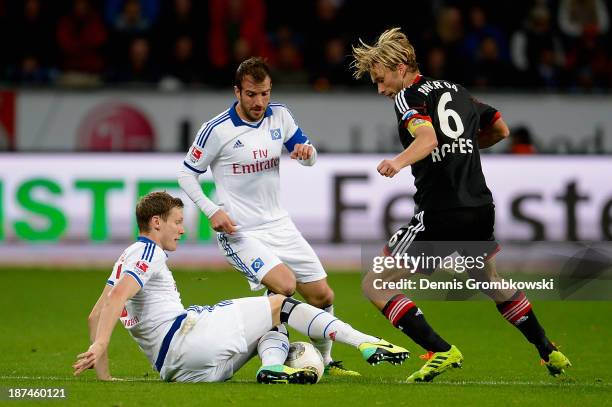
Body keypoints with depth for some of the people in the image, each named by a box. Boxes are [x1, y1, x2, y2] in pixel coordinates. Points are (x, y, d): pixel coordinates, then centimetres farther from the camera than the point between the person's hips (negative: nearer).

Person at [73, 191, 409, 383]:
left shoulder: (127, 258, 27)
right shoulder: (147, 252, -1)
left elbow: (95, 315, 25)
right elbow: (118, 295, -18)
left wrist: (104, 377, 20)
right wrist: (99, 346, -31)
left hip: (180, 371, 9)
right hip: (186, 336, -9)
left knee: (272, 333, 19)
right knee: (278, 305, 2)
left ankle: (272, 367, -17)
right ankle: (367, 345, -7)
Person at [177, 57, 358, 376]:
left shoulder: (279, 116, 2)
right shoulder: (216, 130, -13)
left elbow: (308, 157, 13)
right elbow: (186, 173, -3)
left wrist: (307, 151, -12)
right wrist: (212, 211, -17)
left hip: (278, 224, 6)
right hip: (239, 231, -6)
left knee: (323, 296, 8)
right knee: (284, 285, -28)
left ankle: (324, 361, 31)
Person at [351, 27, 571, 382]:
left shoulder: (408, 97, -6)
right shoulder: (457, 91, 16)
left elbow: (427, 137, -27)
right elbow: (501, 130, 27)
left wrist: (398, 162, -45)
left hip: (439, 215, -8)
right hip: (480, 206, 8)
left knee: (376, 285, -2)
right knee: (495, 283, 33)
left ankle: (441, 352, -14)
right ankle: (550, 353, 36)